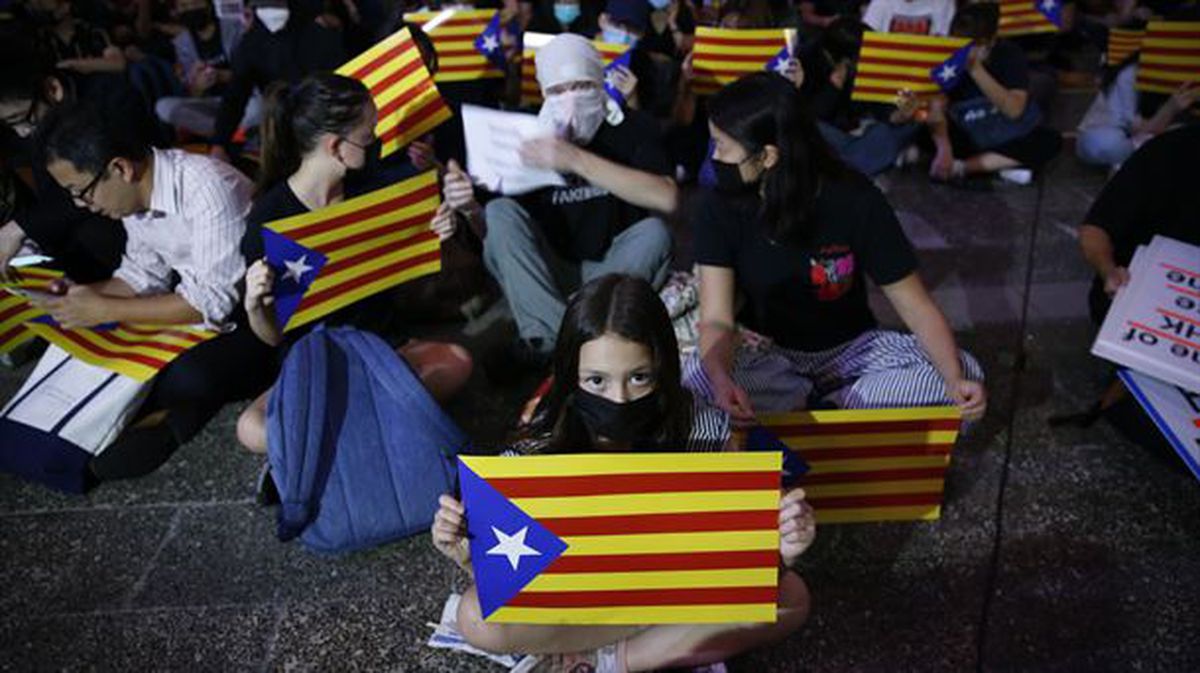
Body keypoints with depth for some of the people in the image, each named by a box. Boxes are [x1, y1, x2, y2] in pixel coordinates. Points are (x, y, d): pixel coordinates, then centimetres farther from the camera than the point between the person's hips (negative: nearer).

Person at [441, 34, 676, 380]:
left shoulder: (632, 127, -6)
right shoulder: (530, 140, -2)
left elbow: (665, 198, -26)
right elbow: (499, 233, 1)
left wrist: (577, 160, -34)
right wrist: (471, 209, -23)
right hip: (551, 273, 2)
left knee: (653, 231, -29)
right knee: (501, 212, -18)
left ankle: (545, 341, -24)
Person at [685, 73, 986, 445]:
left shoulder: (856, 201, -18)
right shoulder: (718, 209, -16)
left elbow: (916, 306, -13)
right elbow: (717, 320, -22)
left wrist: (955, 379, -31)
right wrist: (722, 379, -45)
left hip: (850, 348, 1)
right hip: (766, 354, 0)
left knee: (965, 371, -21)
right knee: (699, 378, -33)